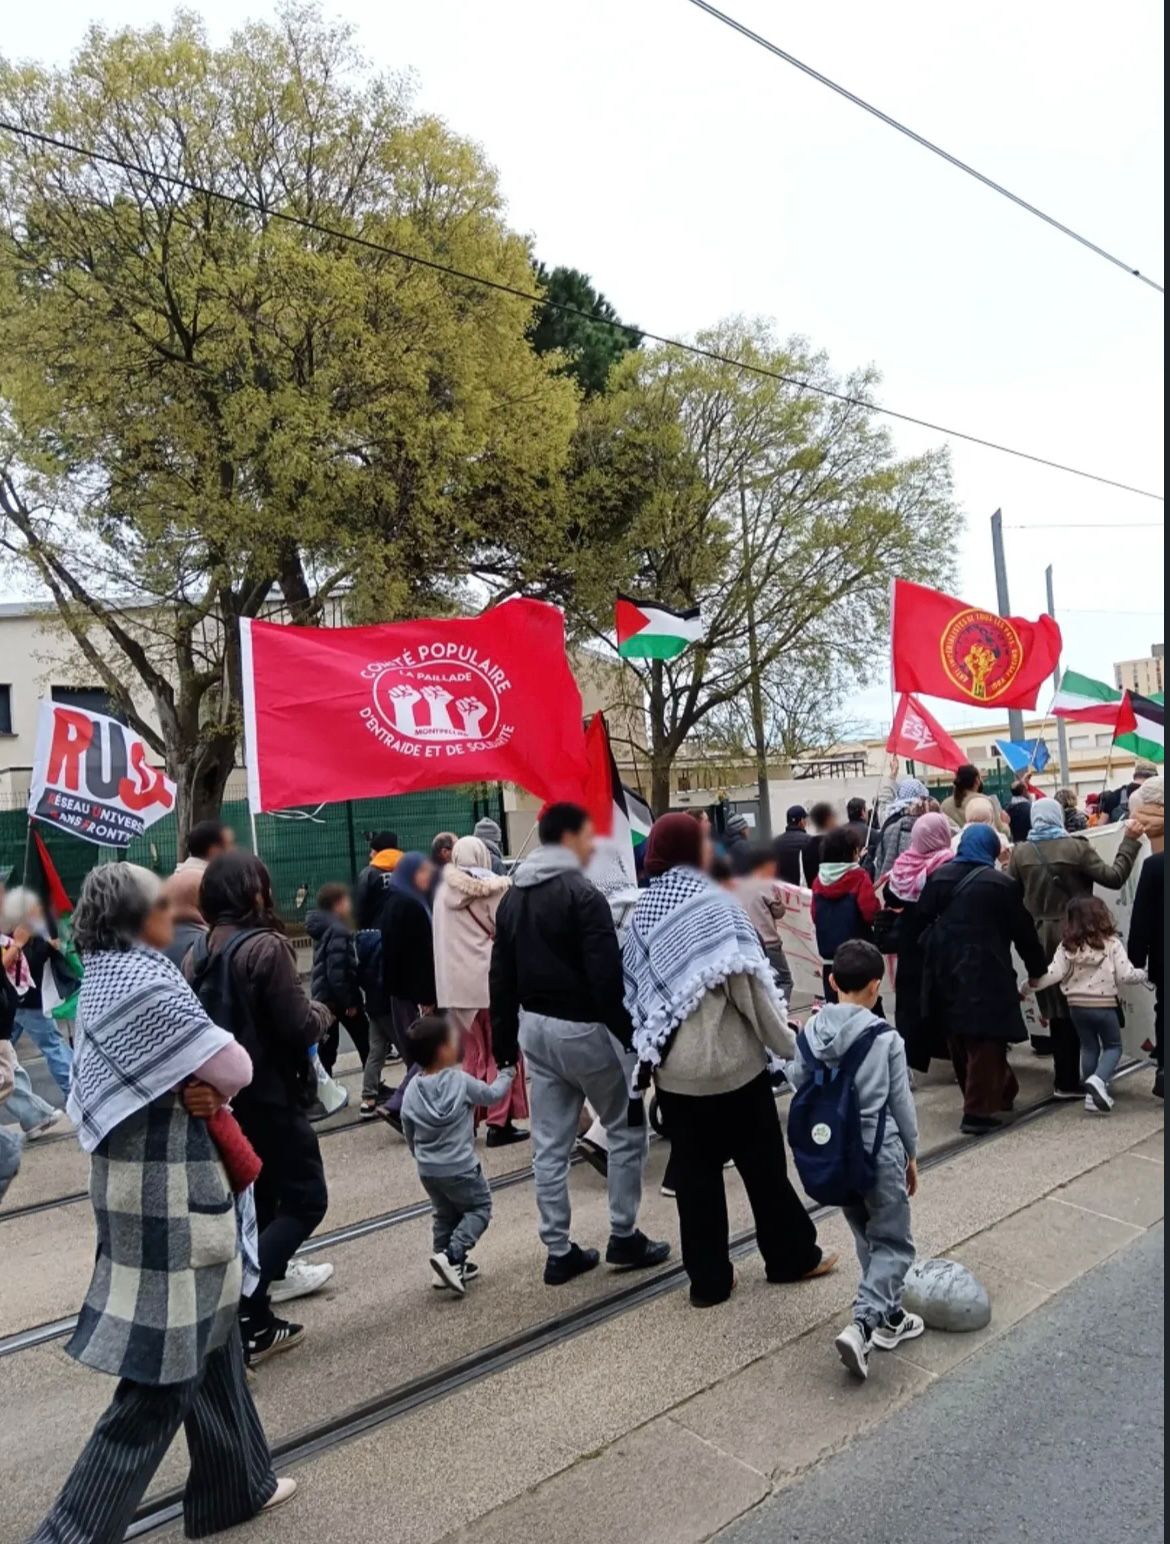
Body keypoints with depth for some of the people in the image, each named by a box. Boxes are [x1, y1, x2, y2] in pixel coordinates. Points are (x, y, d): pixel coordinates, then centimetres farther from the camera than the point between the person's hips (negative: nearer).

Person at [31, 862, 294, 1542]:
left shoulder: (106, 976, 8)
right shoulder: (143, 983, -22)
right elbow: (235, 1070, -20)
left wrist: (191, 1090, -8)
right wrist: (210, 1088, 1)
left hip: (145, 1176, 10)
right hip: (167, 1189, -10)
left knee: (207, 1339, 22)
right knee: (163, 1370, 2)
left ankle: (237, 1485, 37)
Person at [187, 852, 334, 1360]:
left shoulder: (197, 952, 2)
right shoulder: (267, 947, -20)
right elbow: (300, 1027, -20)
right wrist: (322, 1011, 0)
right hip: (270, 1095, -8)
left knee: (258, 1197, 21)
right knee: (305, 1199, 1)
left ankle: (272, 1273, 35)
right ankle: (244, 1313, -9)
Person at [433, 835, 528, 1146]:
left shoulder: (443, 893, 6)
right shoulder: (495, 888, -5)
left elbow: (439, 939, 9)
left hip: (455, 983, 4)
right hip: (491, 979, -4)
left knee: (473, 1053, 16)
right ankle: (499, 1124, 7)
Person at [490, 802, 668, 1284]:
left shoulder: (513, 898, 9)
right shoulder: (582, 894, -16)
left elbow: (501, 975, 12)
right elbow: (607, 974, -21)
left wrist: (504, 1040, 18)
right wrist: (629, 1032, -14)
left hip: (535, 1027, 8)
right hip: (584, 1028, -7)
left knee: (550, 1145, 11)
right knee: (627, 1130, 10)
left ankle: (559, 1252, 17)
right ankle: (624, 1238, 17)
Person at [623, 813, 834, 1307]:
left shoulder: (642, 912, 1)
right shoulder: (714, 904, -15)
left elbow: (633, 990, 4)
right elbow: (747, 983, -15)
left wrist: (651, 1045, 13)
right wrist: (788, 1044, -6)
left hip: (673, 1066, 4)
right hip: (731, 1058, -4)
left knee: (693, 1170, 12)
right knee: (762, 1161, 13)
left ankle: (708, 1278, 20)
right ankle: (791, 1255, 29)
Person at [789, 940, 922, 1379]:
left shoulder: (811, 1031, -6)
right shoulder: (885, 1038, -15)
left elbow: (799, 1084, 2)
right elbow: (901, 1102, -7)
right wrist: (912, 1153, 6)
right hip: (879, 1154, -5)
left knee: (867, 1239, 23)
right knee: (894, 1243, 8)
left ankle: (889, 1316, 34)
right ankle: (861, 1325, -7)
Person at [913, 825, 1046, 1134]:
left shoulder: (938, 877, 4)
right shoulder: (1002, 884, -7)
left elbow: (919, 923, 7)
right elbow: (1023, 931, -1)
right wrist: (1037, 969, 11)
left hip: (946, 970, 5)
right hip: (985, 971, -5)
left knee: (960, 1039, 17)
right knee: (985, 1041, 1)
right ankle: (978, 1110, 0)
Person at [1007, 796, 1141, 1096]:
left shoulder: (1020, 852, -2)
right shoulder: (1077, 847, -10)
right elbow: (1114, 877, -10)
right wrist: (1129, 840, -3)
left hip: (1038, 939, 3)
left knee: (1055, 1006, 12)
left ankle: (1064, 1072, 21)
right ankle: (1069, 1079, 11)